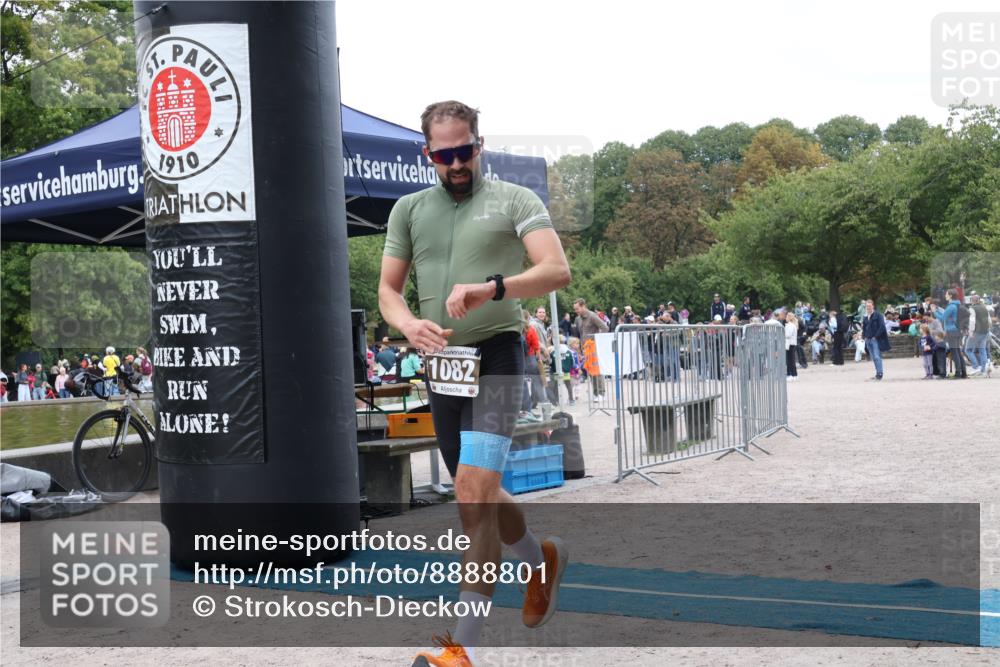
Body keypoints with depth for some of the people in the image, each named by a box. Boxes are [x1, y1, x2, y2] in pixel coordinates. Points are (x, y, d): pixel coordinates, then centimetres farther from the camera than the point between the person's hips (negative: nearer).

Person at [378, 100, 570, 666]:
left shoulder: (515, 200, -1)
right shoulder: (409, 209, 13)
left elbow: (558, 270, -13)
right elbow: (388, 289, 12)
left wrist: (492, 286, -30)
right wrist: (409, 324, -11)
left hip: (496, 352, -6)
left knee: (473, 491, -17)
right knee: (477, 493, 16)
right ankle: (543, 558, 45)